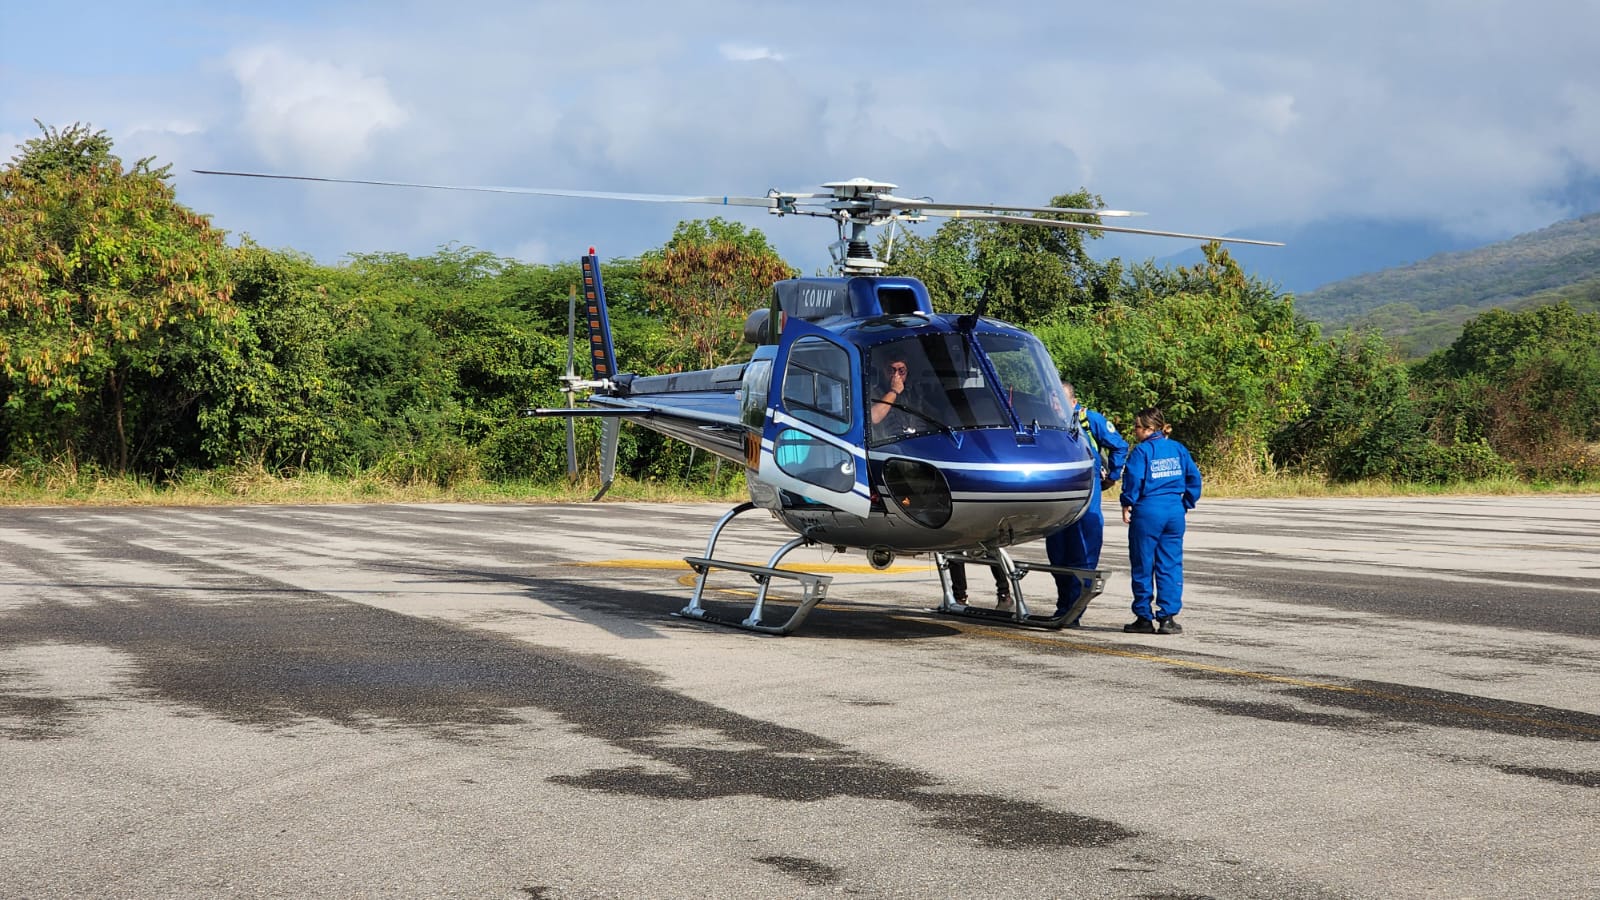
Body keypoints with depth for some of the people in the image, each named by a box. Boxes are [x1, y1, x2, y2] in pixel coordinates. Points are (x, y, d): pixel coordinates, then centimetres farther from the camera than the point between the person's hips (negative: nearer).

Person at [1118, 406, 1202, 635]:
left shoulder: (1142, 451, -7)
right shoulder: (1178, 449, 9)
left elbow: (1133, 479, -15)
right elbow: (1194, 477, 9)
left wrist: (1127, 504, -4)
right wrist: (1187, 503, 16)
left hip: (1147, 511, -5)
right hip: (1174, 511, 5)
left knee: (1143, 565, 5)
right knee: (1171, 565, 7)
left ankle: (1144, 618, 8)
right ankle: (1168, 617, 4)